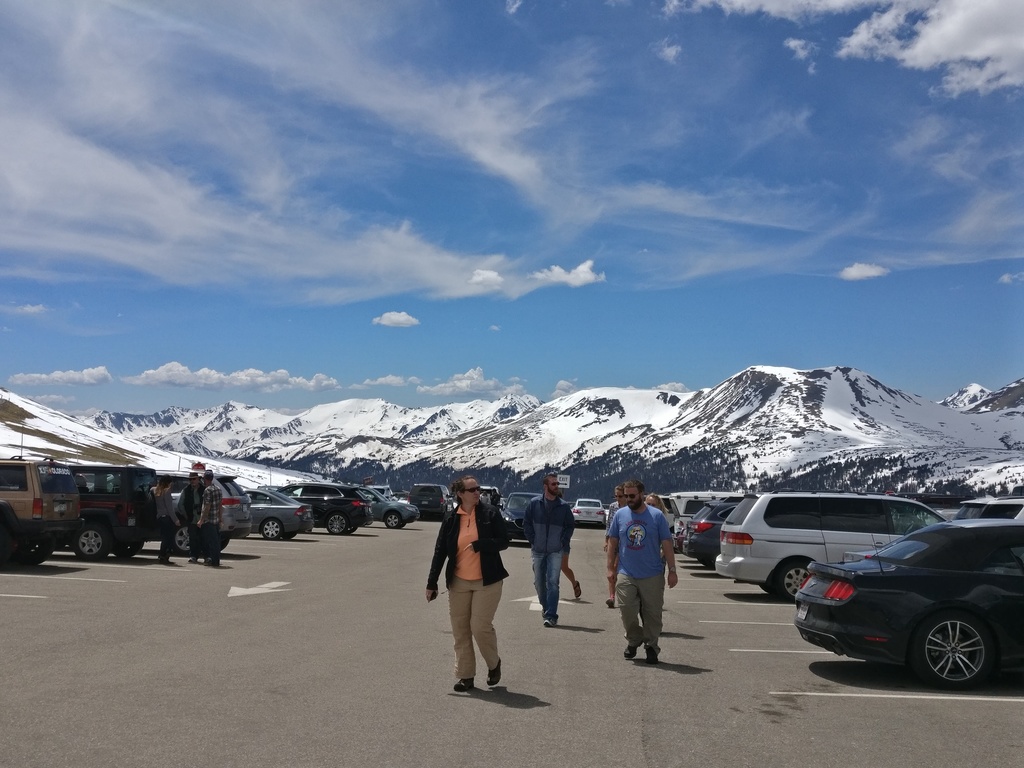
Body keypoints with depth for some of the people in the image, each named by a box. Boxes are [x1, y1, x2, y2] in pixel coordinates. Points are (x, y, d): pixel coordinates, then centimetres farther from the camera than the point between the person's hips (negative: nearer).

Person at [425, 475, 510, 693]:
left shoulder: (490, 513, -4)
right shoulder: (450, 518, 1)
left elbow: (503, 541, -5)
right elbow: (440, 551, 4)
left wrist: (478, 545, -19)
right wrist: (431, 583, 3)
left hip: (487, 581, -3)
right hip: (459, 582, 3)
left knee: (480, 626, -9)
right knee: (460, 630, 5)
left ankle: (494, 664, 18)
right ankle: (465, 676, 17)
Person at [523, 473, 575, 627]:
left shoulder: (564, 506, 0)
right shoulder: (534, 503, -1)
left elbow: (570, 525, 8)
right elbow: (526, 523, 5)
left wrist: (563, 542, -1)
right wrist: (533, 541, -1)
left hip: (556, 551, -2)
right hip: (538, 551, 2)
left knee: (553, 582, -9)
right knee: (539, 582, 10)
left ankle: (551, 615, -10)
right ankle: (546, 607, 31)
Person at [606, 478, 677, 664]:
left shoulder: (656, 516, -1)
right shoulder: (620, 514, 5)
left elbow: (667, 544, 0)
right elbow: (612, 542, 10)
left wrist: (672, 571, -2)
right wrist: (611, 567, 5)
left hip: (652, 576, -1)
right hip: (625, 575, 1)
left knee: (652, 613, 2)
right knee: (627, 611, -2)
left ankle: (651, 646, 17)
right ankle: (633, 641, 21)